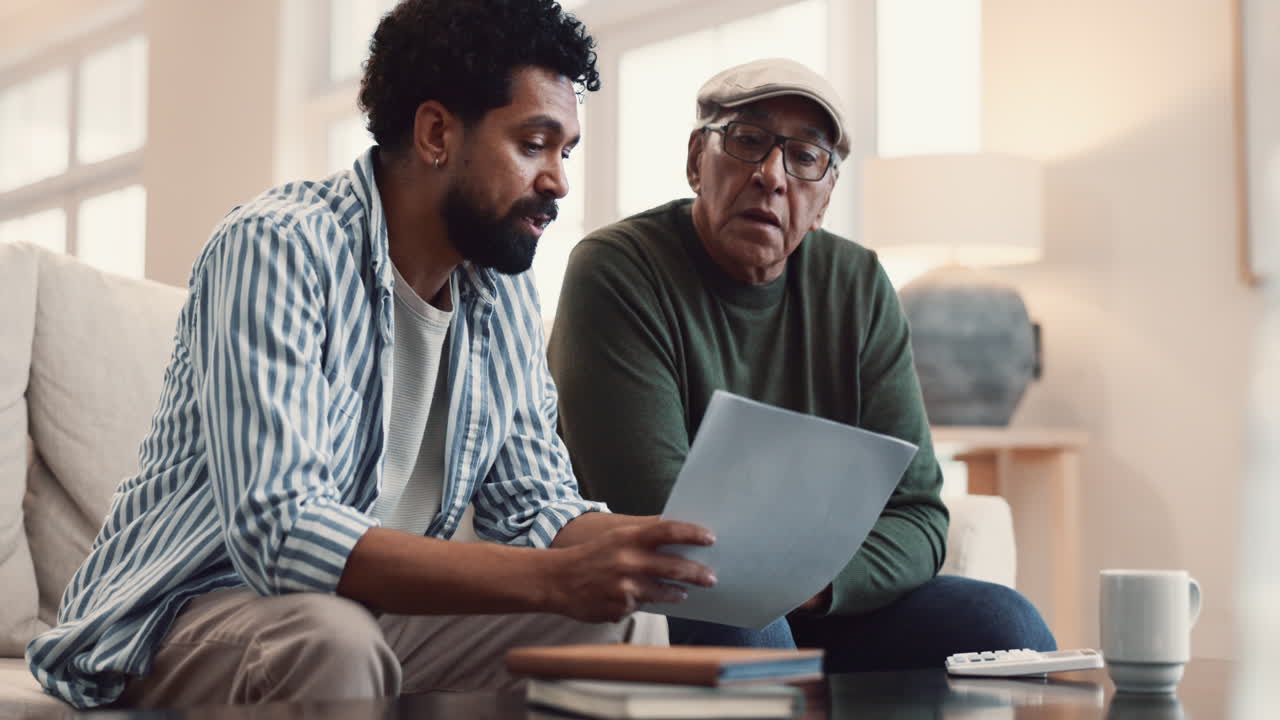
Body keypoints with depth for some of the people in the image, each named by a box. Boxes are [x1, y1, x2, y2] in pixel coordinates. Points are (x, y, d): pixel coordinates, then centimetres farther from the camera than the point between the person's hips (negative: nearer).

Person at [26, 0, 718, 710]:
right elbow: (275, 530, -32)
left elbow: (532, 506, 6)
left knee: (629, 628, -8)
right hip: (187, 617, -6)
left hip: (376, 615, 7)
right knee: (329, 637, -37)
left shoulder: (503, 291, 3)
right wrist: (555, 578, -39)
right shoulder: (278, 248, -21)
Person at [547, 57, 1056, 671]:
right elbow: (656, 525, -20)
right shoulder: (616, 271, -12)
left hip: (820, 615, 4)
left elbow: (916, 515, -1)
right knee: (736, 626, -36)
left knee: (1003, 622, -19)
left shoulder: (859, 285, 4)